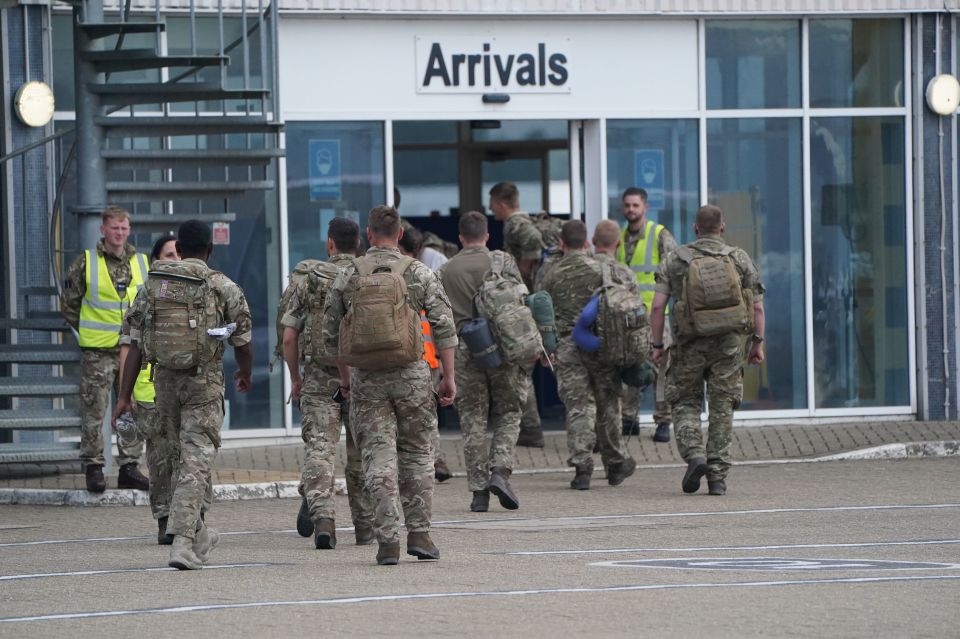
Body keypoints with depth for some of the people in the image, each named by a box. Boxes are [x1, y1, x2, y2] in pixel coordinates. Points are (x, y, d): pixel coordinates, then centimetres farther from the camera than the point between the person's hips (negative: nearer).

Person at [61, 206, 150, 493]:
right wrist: (87, 330, 1)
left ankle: (129, 466, 14)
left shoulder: (141, 263, 9)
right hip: (97, 351, -4)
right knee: (94, 411, -2)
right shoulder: (87, 262, -2)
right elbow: (70, 302, 5)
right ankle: (93, 467, 6)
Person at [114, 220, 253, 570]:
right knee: (196, 462, -5)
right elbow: (243, 343, 0)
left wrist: (124, 396, 1)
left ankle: (198, 533, 32)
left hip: (165, 380, 4)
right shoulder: (223, 287, -4)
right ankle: (182, 544, -18)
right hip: (204, 382, -4)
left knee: (184, 455, 21)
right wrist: (245, 374, 22)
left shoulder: (154, 285, 5)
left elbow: (136, 345, 1)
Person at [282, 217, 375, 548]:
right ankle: (365, 529, 17)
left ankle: (322, 519, -22)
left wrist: (295, 377, 12)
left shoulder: (310, 281, 0)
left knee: (319, 450, -5)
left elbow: (289, 337, 0)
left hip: (320, 376, -1)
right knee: (361, 456, 11)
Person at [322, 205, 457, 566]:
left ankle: (388, 540, -9)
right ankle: (419, 534, 9)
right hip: (411, 374, -1)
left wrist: (344, 375, 22)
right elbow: (444, 327, -5)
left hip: (366, 378, 1)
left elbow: (330, 333, 9)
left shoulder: (347, 278, 3)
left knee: (379, 456, 1)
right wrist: (449, 377, 0)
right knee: (417, 454, 12)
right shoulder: (418, 273, -1)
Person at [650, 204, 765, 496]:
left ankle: (694, 454, -10)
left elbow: (658, 306, -3)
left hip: (690, 343, -1)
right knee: (722, 408, 7)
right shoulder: (739, 258, 4)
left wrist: (657, 345, 4)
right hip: (730, 343, 1)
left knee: (685, 403, 13)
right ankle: (717, 476, 4)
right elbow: (757, 306, 1)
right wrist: (758, 342, 10)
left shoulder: (675, 260, 2)